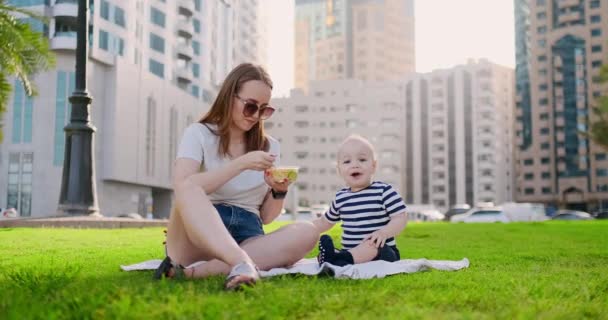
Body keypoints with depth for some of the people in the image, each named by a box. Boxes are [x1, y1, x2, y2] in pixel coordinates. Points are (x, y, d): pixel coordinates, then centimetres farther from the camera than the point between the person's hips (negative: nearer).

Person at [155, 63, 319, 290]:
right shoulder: (198, 134, 5)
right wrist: (241, 164, -18)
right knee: (189, 190, -33)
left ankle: (198, 271, -37)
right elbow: (183, 187, -15)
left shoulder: (270, 147, 15)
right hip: (197, 240, -3)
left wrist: (279, 191, -5)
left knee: (307, 232, -27)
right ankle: (242, 264, -53)